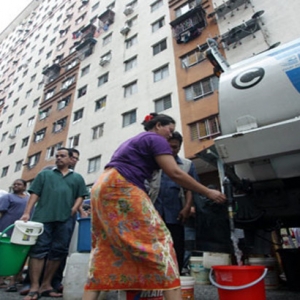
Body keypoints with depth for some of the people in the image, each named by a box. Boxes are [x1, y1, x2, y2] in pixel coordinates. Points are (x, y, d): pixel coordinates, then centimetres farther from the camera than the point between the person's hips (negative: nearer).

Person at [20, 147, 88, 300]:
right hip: (43, 216, -1)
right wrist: (26, 212, -3)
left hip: (65, 219, 1)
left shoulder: (77, 178, 18)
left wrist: (74, 210, -5)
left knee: (58, 251, 3)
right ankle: (34, 287, 6)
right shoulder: (44, 174, 17)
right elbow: (34, 194, 8)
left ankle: (46, 285, 17)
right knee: (39, 250, -3)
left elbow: (80, 196, 12)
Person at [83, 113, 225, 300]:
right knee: (157, 241, -7)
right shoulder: (156, 139, 2)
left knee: (105, 249, 11)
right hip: (121, 190, -10)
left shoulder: (134, 141, 30)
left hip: (103, 188, 10)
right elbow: (175, 173, -8)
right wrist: (208, 192, 0)